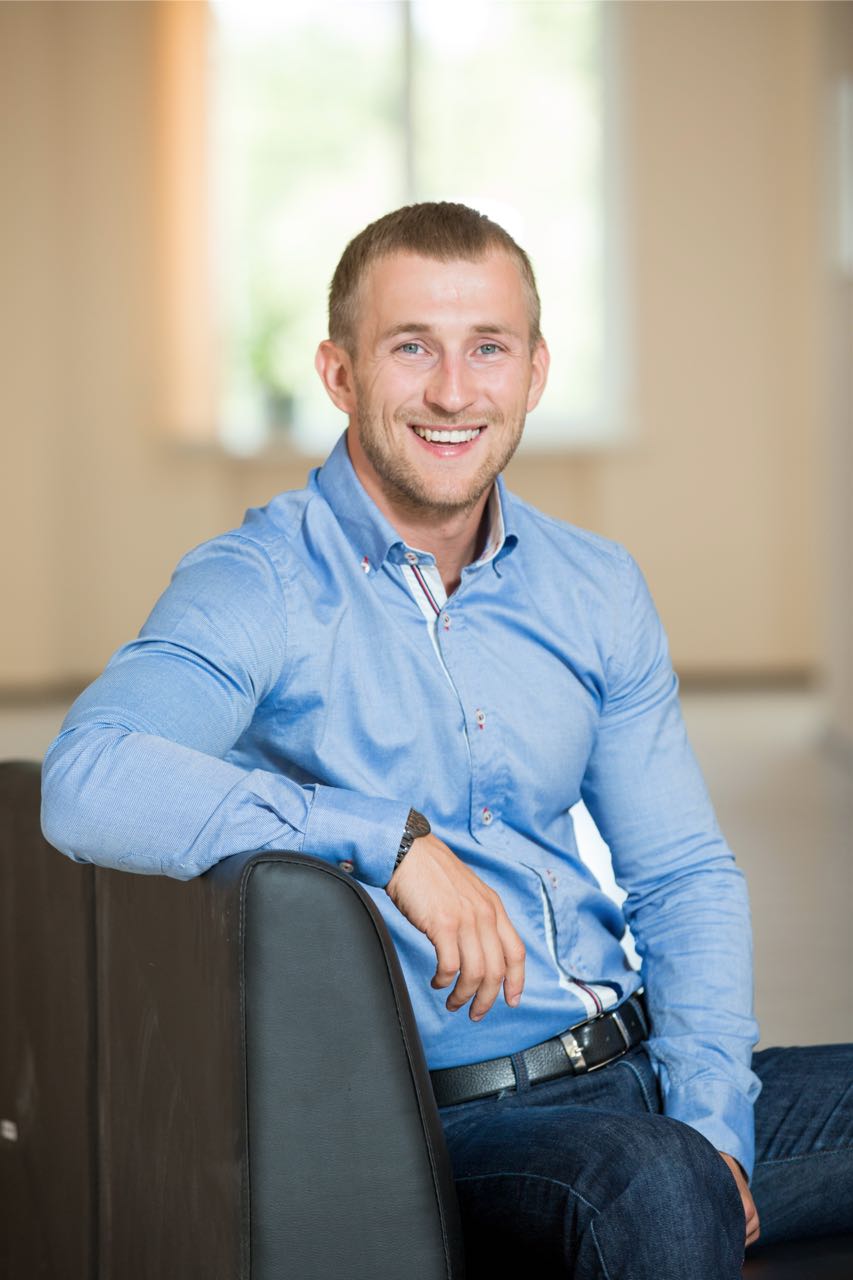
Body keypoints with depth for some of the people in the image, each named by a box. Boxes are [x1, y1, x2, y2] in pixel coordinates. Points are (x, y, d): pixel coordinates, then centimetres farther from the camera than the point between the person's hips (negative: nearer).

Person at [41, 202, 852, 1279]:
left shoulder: (596, 592, 11)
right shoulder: (261, 589, -7)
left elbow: (685, 876, 14)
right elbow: (87, 785, -26)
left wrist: (712, 1122, -2)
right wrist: (392, 840, -28)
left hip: (643, 1075, 6)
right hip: (443, 1128, -6)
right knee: (652, 1186, -34)